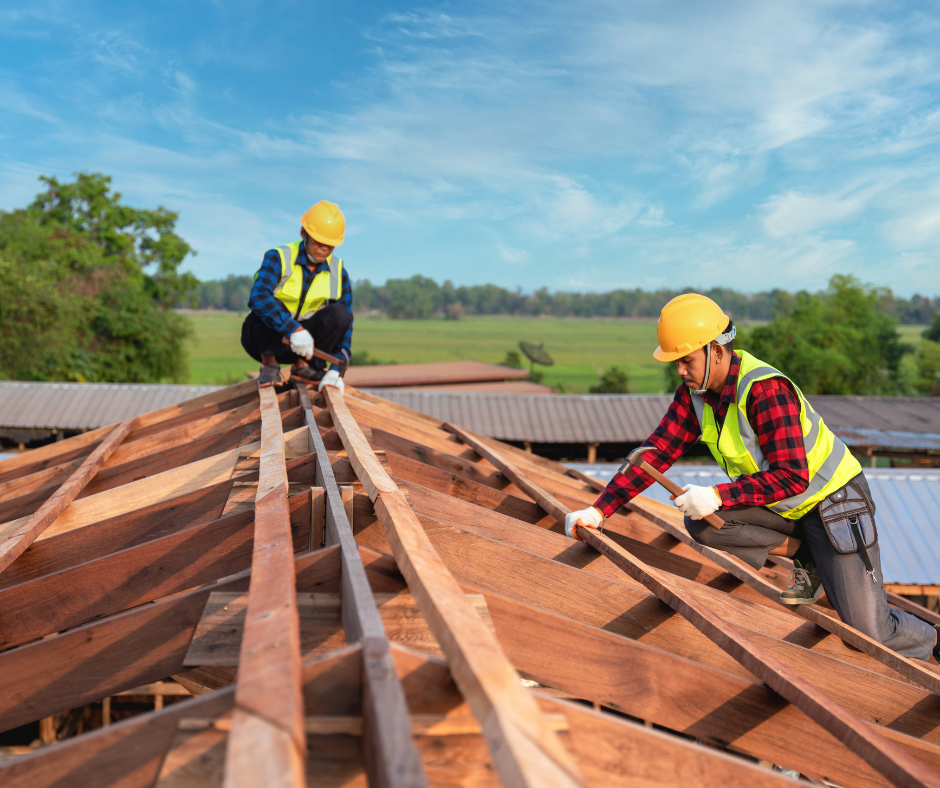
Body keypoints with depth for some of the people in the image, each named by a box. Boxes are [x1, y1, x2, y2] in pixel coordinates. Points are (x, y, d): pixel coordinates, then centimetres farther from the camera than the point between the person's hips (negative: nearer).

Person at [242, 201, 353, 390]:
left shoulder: (338, 270, -6)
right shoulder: (279, 258, -17)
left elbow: (344, 323, -9)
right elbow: (257, 297, -36)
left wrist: (337, 369, -22)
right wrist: (294, 329, -48)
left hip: (302, 343, 3)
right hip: (265, 339, -3)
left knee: (340, 313, -20)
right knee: (269, 303, -33)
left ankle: (304, 366, -6)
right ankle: (269, 364, -13)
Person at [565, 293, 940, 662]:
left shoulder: (766, 389, -30)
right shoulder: (695, 391, -7)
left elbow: (791, 477, -32)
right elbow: (657, 451, -7)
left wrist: (718, 497, -39)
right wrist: (600, 510, -14)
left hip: (832, 498, -7)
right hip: (781, 505, 7)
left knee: (870, 631, -10)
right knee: (699, 522, -19)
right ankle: (805, 558, 1)